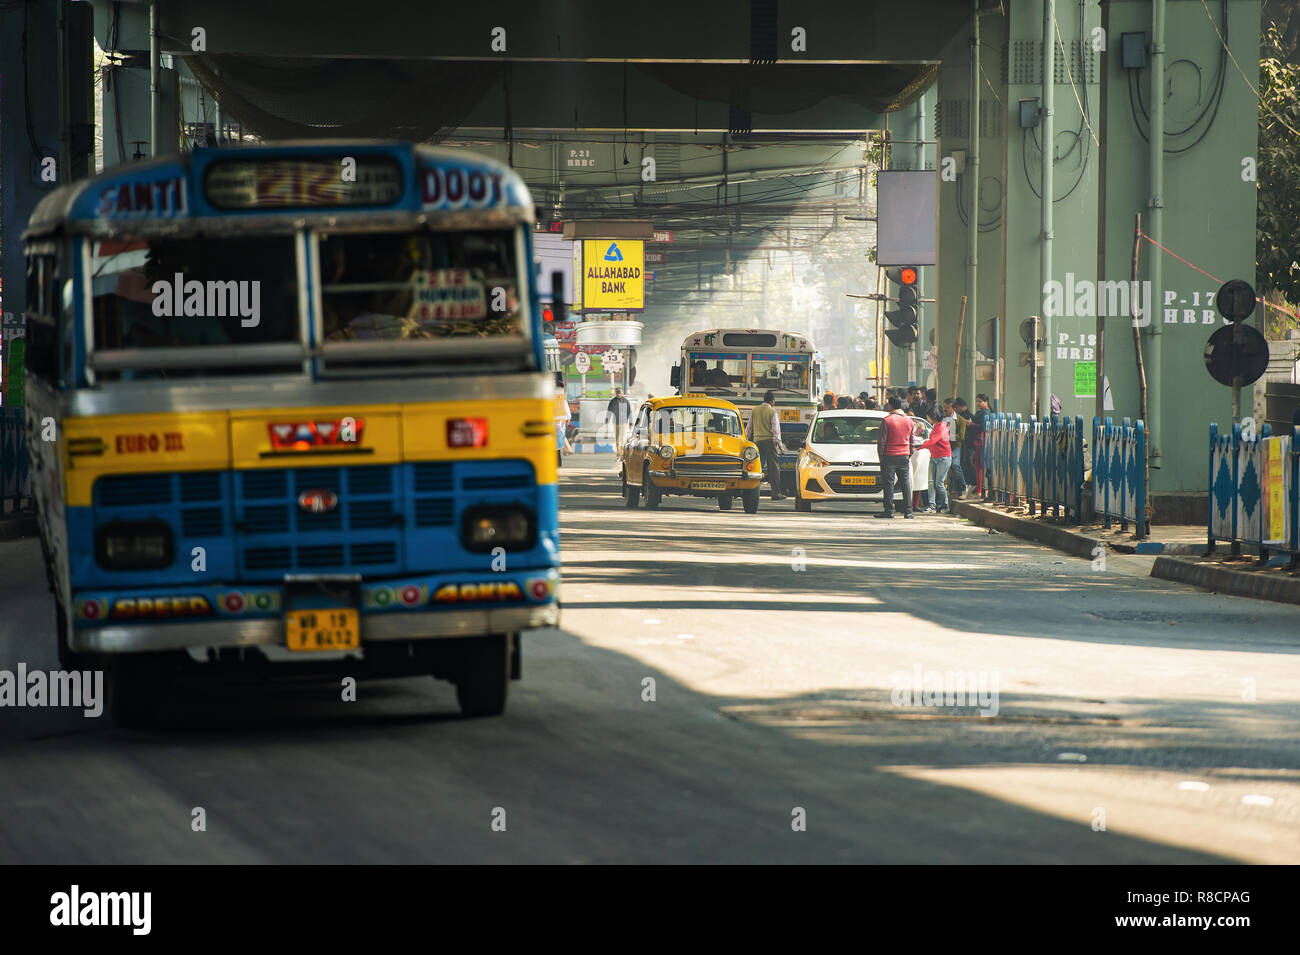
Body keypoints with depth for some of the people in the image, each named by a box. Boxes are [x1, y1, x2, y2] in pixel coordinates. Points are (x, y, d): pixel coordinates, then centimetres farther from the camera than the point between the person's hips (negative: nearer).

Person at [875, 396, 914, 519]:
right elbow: (911, 441, 15)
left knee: (889, 484, -1)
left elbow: (881, 441, -7)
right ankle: (908, 511, 4)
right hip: (904, 456, 4)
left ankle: (889, 511, -3)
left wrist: (881, 457, -1)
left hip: (890, 456, -4)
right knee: (906, 484, 7)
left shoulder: (886, 420, -7)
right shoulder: (909, 421, 9)